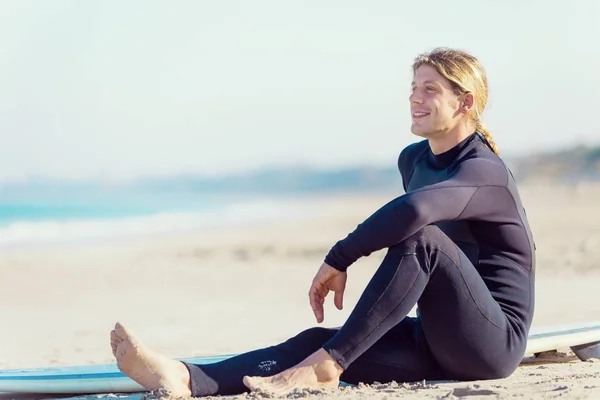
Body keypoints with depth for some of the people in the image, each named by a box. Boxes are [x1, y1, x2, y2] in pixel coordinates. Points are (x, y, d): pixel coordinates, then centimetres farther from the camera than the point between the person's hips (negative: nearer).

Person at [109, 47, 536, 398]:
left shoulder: (484, 172, -16)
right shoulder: (413, 160, 12)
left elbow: (413, 210, -36)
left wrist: (339, 259, -29)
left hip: (496, 341, -8)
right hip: (439, 345, 8)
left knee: (421, 237, -29)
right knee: (318, 339, -12)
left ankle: (325, 365, -30)